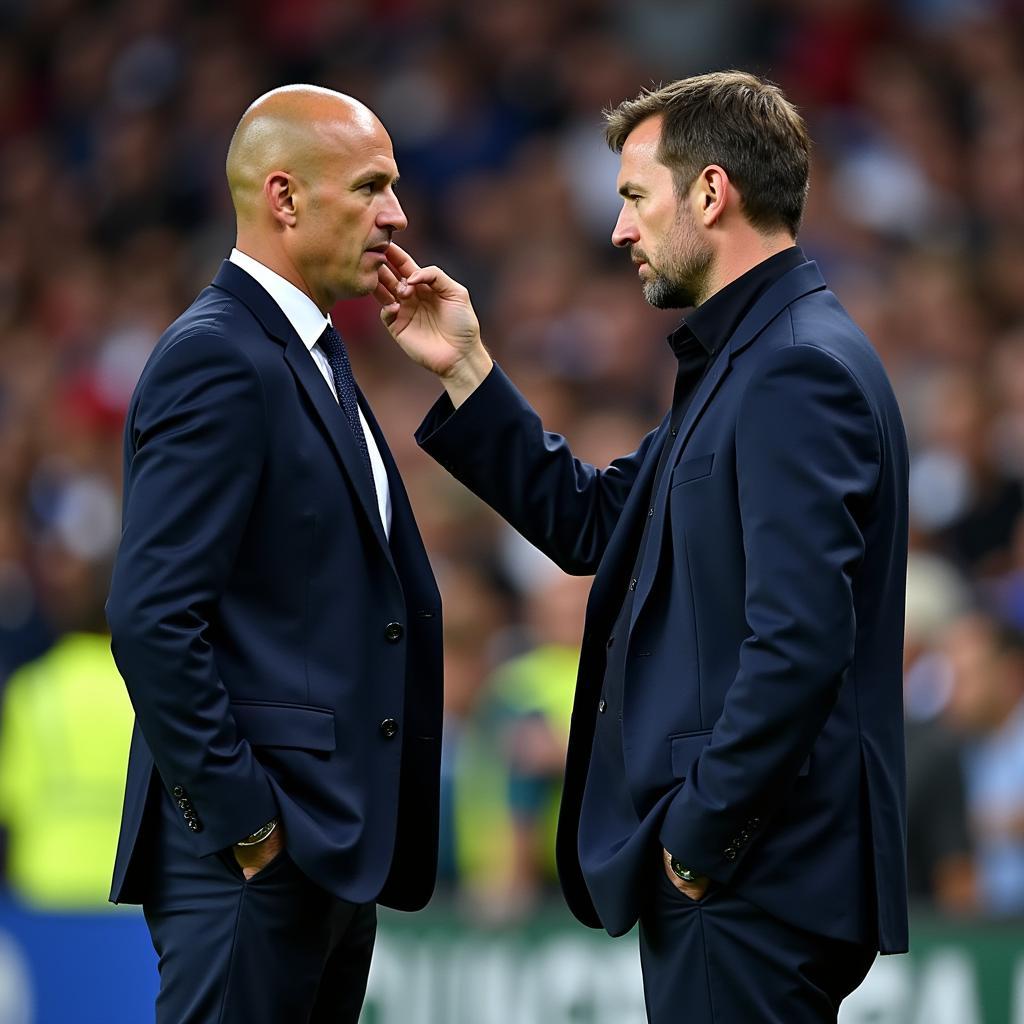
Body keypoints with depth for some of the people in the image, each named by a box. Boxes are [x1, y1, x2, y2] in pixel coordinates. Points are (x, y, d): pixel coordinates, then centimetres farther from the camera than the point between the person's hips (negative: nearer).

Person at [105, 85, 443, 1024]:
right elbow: (153, 619, -21)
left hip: (334, 844, 10)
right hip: (252, 855, -10)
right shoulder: (217, 359, -14)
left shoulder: (312, 356, 18)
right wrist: (244, 825, -19)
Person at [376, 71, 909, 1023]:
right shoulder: (740, 363, 17)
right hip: (721, 872, 10)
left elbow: (800, 640, -25)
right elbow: (587, 524, 20)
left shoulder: (800, 371, -17)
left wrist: (700, 834, -18)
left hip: (755, 876, -10)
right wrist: (463, 369, 16)